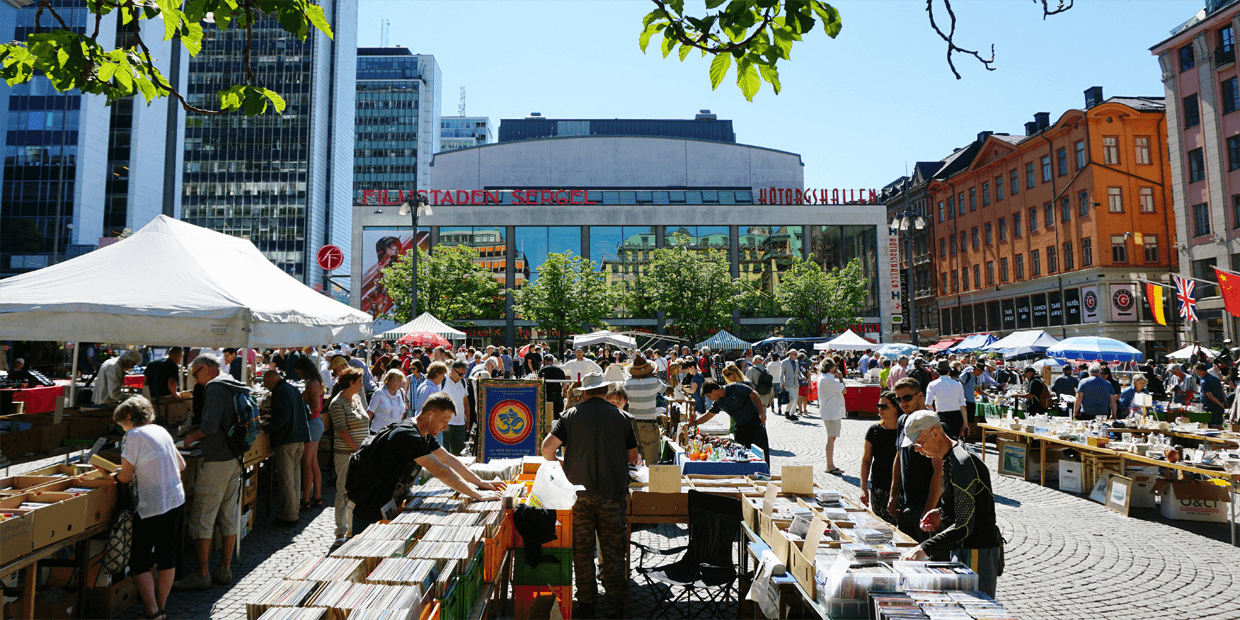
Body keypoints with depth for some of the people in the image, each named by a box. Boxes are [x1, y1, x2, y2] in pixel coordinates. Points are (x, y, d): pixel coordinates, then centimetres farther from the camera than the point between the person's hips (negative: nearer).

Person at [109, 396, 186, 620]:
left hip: (152, 506, -7)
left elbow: (125, 477, -7)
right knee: (168, 559, 14)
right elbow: (181, 465, 16)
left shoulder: (133, 435, -8)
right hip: (177, 499, 7)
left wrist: (116, 474, 14)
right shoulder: (161, 430, 11)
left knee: (140, 561, 5)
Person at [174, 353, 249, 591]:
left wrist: (192, 437, -2)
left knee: (202, 518, 0)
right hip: (236, 459, 9)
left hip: (216, 461, -9)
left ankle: (202, 575, 4)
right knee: (229, 516, 12)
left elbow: (210, 426, -21)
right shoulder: (238, 387, 15)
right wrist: (199, 435, 20)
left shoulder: (214, 387, -12)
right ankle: (224, 570, 20)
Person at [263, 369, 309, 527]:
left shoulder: (280, 391, -10)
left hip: (286, 440, -9)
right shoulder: (294, 390, 17)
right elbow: (307, 413, 20)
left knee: (286, 480, -3)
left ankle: (288, 517, 1)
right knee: (295, 477, 14)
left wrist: (267, 429, -17)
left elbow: (283, 416, -22)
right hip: (300, 440, 9)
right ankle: (294, 513, 21)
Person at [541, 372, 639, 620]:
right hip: (612, 493, 1)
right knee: (613, 551, 8)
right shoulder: (622, 417, 4)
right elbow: (633, 457, 8)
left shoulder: (571, 415, 1)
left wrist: (555, 465, 13)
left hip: (579, 492, 0)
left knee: (582, 550, 11)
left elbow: (547, 447, -7)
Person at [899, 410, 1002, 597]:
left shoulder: (962, 464, -22)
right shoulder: (951, 458, 10)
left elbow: (964, 526, -26)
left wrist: (924, 549, -28)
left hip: (977, 552, -10)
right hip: (964, 549, 10)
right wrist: (941, 514, 6)